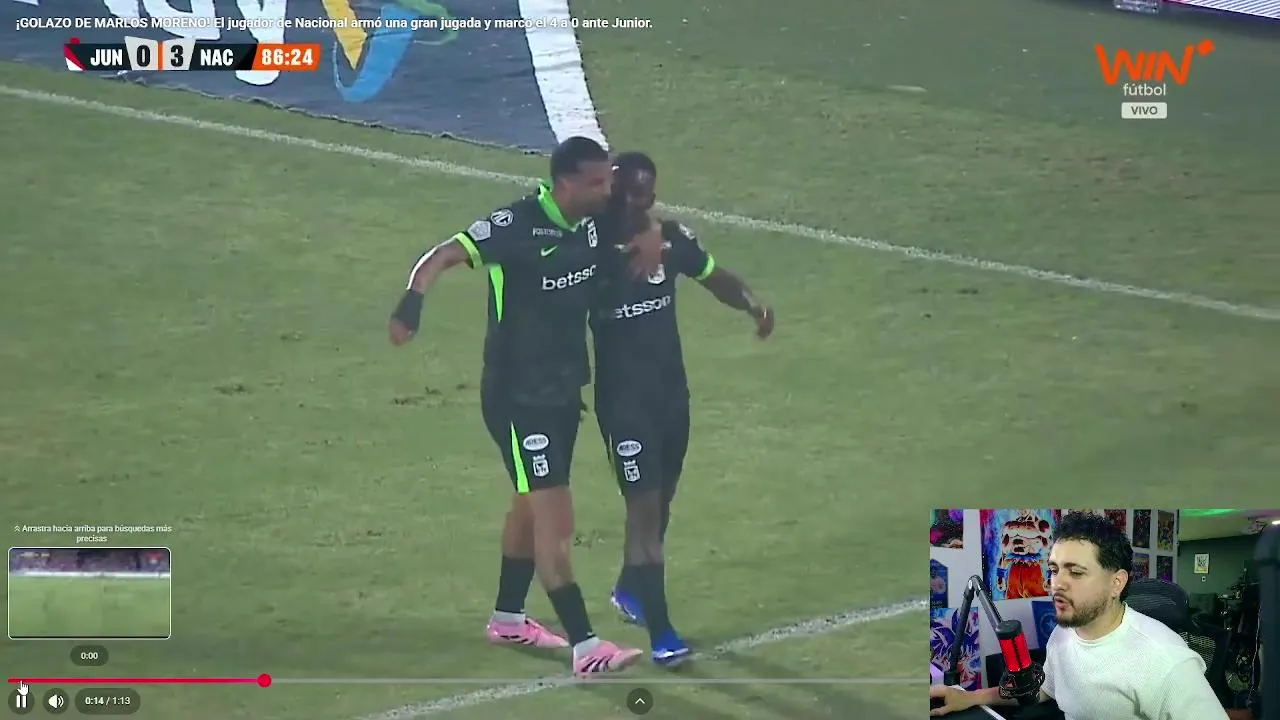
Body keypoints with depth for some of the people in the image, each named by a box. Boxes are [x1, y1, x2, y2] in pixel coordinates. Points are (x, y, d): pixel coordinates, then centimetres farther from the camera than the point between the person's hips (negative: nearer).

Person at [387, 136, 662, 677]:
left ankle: (507, 618, 39)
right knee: (553, 515, -10)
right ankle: (584, 645, -10)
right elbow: (444, 255, -31)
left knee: (532, 505, 22)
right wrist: (412, 302, -49)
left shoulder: (595, 222, -1)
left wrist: (650, 237, -3)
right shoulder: (517, 225, -23)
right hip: (517, 397, -9)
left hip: (564, 390, 9)